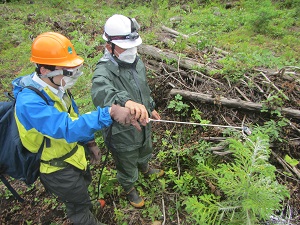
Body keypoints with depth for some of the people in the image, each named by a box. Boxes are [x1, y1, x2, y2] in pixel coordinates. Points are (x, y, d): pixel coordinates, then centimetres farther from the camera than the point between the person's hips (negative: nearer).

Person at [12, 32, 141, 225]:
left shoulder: (56, 86, -9)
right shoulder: (29, 101, -36)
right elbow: (67, 128, -47)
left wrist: (90, 142, 6)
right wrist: (109, 113, -56)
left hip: (73, 153, 8)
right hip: (57, 167, -8)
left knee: (84, 184, 33)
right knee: (79, 204, 17)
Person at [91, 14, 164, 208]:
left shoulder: (136, 61, -7)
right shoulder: (105, 70, -32)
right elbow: (100, 92, -56)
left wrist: (151, 108, 18)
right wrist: (126, 101, -75)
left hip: (143, 124, 7)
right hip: (122, 134, -7)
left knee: (145, 151, 35)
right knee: (127, 165, 21)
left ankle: (145, 169, 70)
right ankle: (130, 188, 54)